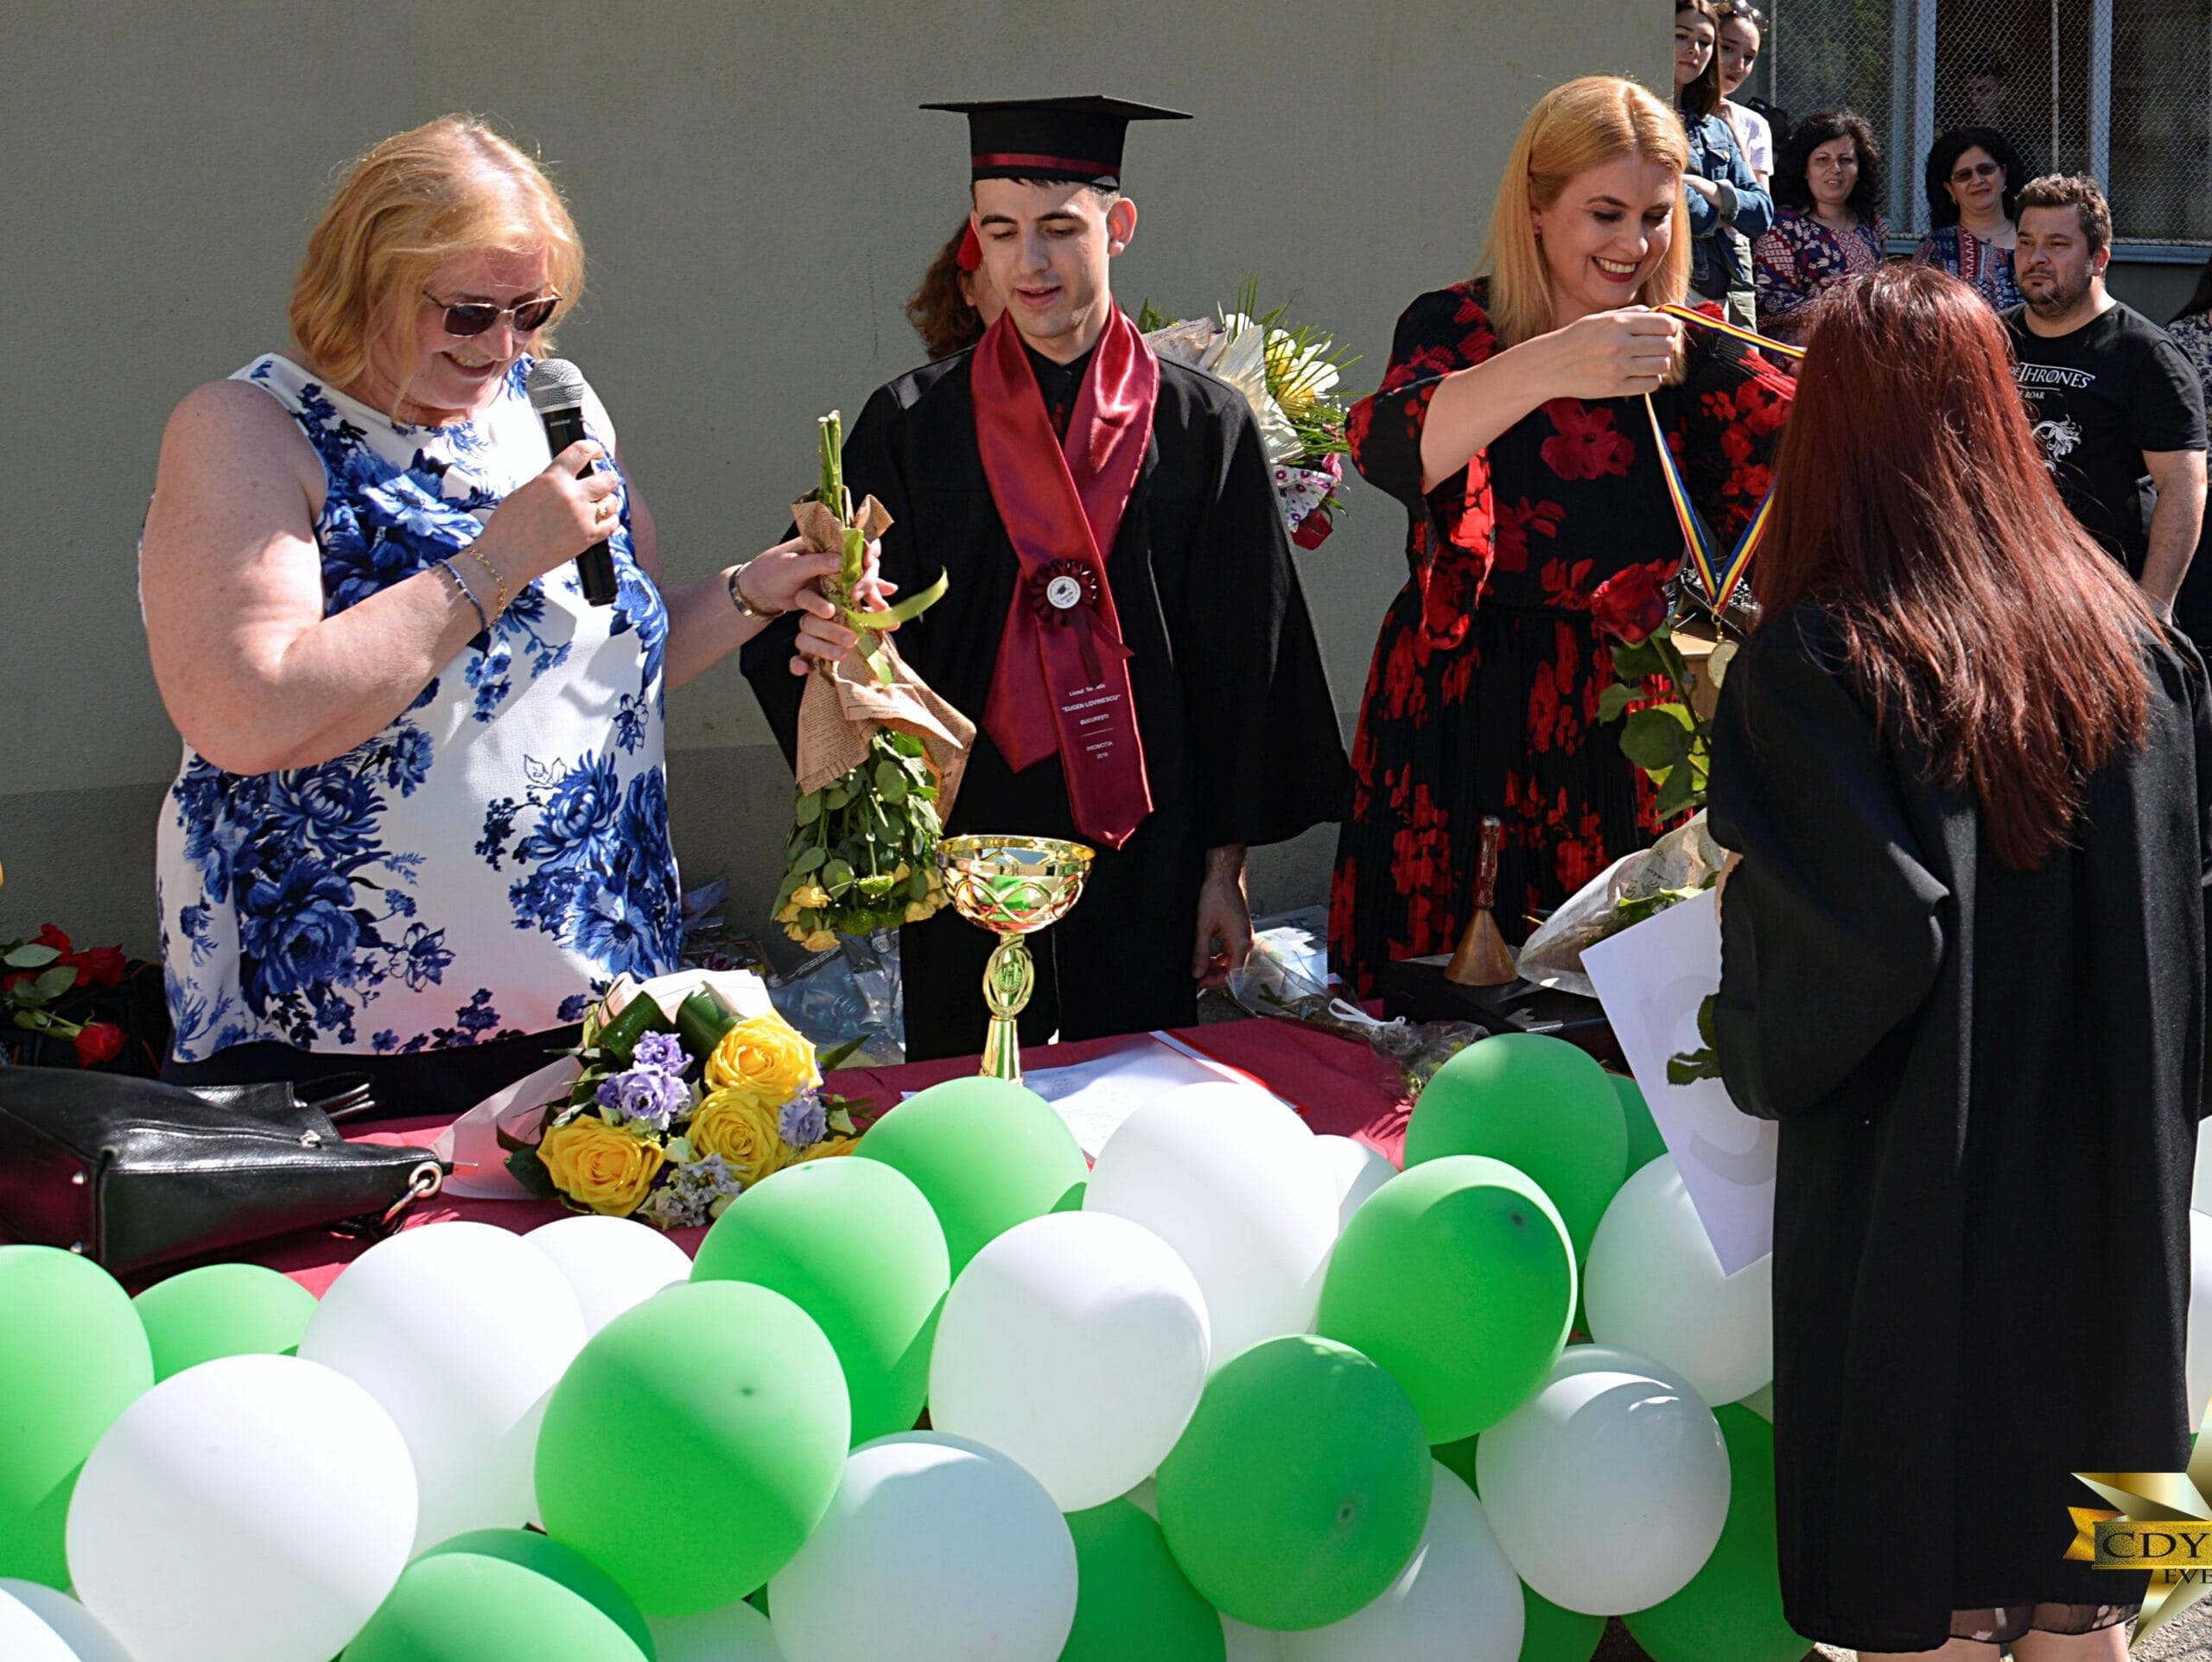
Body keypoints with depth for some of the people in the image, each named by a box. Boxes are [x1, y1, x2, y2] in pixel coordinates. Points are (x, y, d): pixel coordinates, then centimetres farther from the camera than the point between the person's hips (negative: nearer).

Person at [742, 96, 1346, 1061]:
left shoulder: (1203, 428, 1)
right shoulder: (914, 428, 1)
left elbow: (1244, 666, 3)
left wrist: (1225, 868, 1)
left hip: (1147, 853, 0)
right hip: (967, 840, 0)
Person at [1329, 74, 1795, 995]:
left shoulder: (1688, 354, 5)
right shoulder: (1457, 327, -3)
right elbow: (1384, 445, -25)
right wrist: (1544, 369, -41)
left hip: (1625, 735, 2)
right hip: (1465, 723, -2)